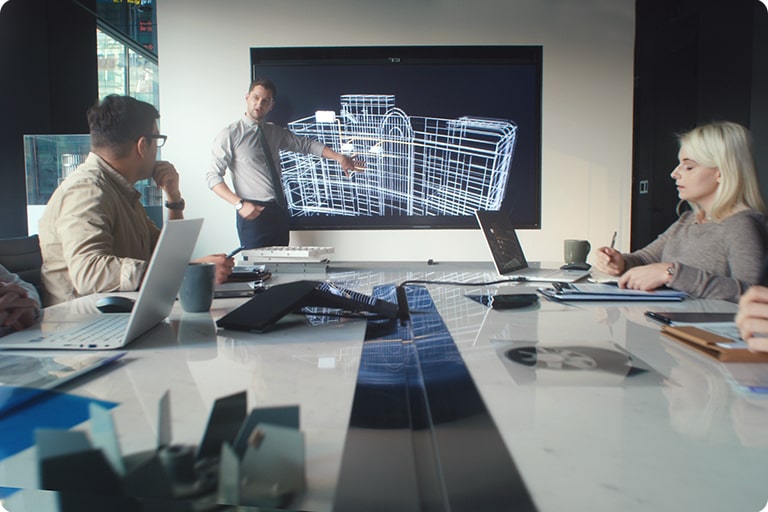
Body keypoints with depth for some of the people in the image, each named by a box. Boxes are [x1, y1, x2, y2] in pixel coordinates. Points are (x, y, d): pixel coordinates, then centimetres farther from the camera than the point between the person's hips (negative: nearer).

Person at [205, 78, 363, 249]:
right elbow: (213, 176, -8)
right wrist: (239, 204, -19)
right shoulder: (229, 135, -4)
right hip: (253, 214, -6)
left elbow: (306, 144, 15)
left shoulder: (276, 132, 13)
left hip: (279, 211, 6)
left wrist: (339, 157, 3)